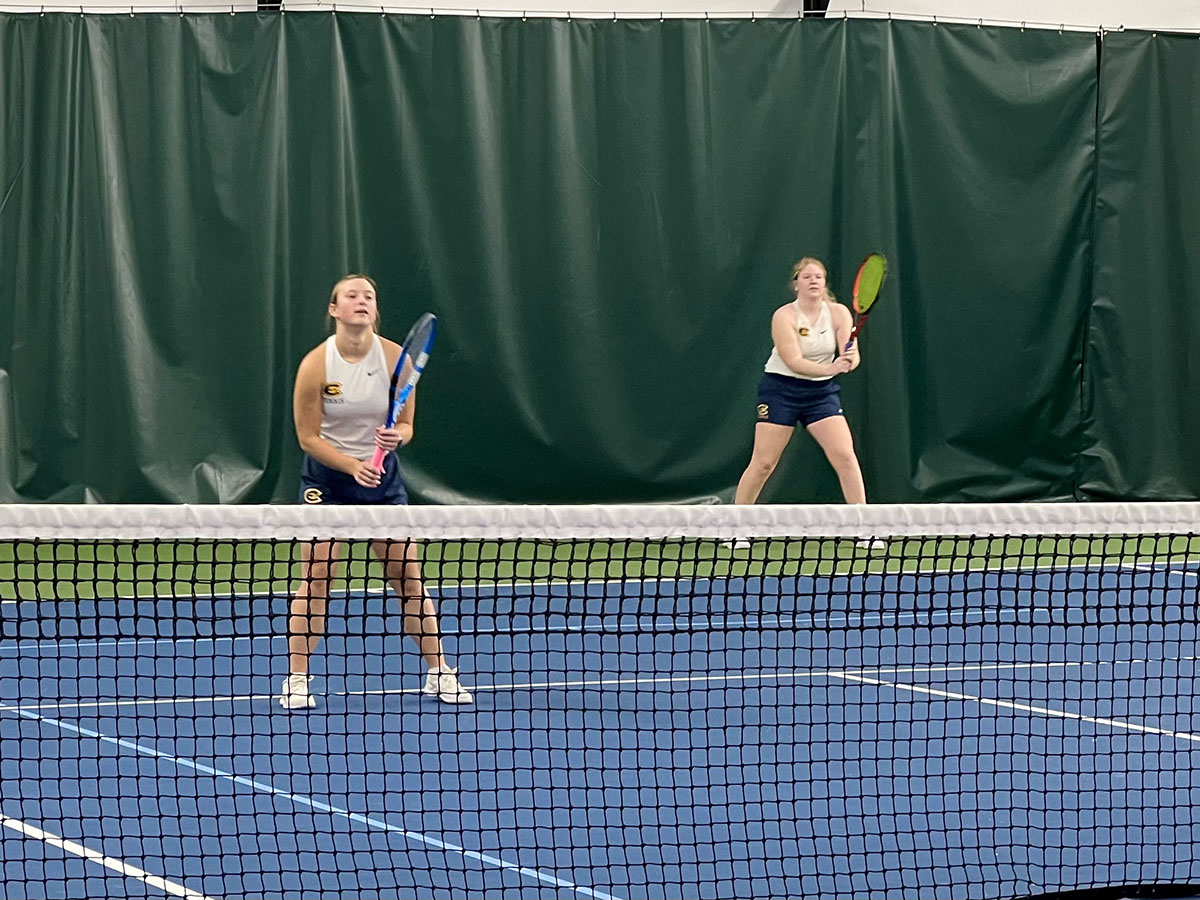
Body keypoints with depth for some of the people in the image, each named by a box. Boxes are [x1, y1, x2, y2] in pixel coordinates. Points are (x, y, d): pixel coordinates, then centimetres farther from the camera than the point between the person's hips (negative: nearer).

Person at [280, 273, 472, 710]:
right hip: (327, 477, -2)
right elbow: (308, 437, -10)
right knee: (315, 578, -10)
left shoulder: (396, 358, -9)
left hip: (382, 477, 2)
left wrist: (395, 437, -25)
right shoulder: (315, 365, -15)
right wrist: (353, 466, -22)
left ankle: (439, 674, 14)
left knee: (409, 580, 2)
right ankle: (297, 681, -4)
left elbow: (405, 426, -1)